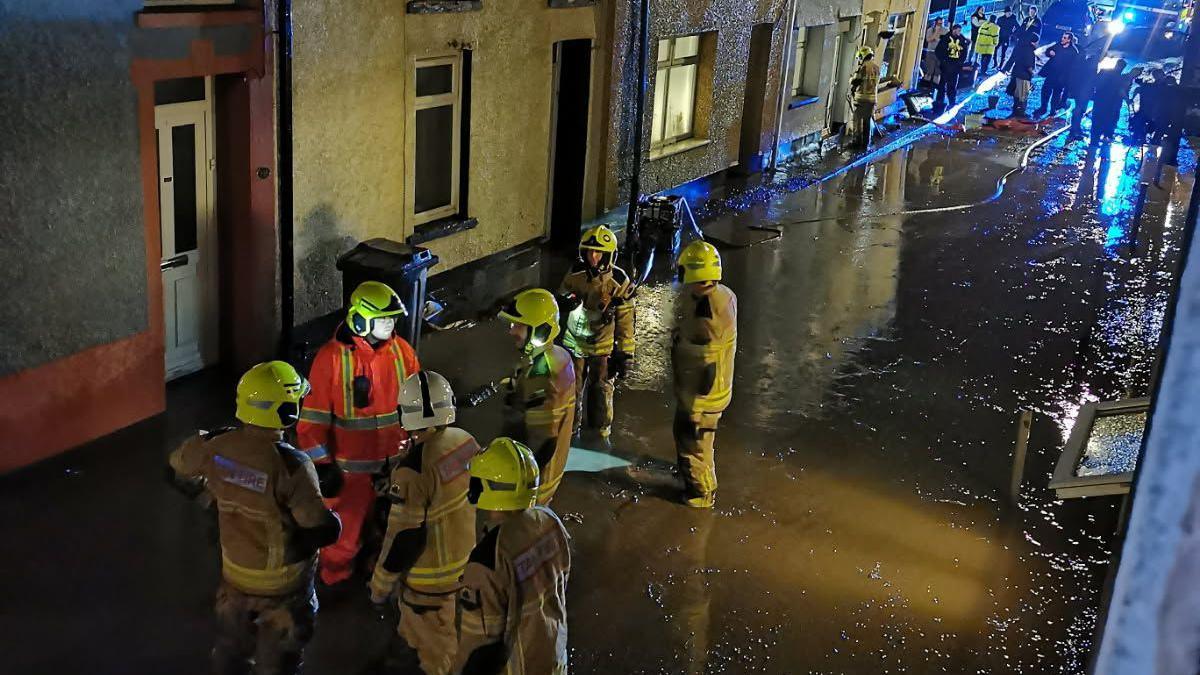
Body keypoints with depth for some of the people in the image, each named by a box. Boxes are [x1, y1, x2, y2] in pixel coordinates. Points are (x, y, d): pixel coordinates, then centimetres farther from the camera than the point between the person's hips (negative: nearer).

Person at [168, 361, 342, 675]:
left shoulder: (217, 446, -17)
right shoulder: (290, 465, -34)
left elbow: (177, 469, 4)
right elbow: (324, 531, -32)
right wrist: (334, 520, -10)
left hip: (235, 576, 5)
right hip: (282, 585, -5)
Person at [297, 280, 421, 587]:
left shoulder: (401, 351, -4)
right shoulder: (332, 357, -18)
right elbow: (314, 417, -14)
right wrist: (321, 463, -13)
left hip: (397, 460, 5)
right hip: (352, 466, -5)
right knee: (344, 533, 9)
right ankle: (334, 582, 34)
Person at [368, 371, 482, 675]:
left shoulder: (414, 470, -30)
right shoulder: (466, 442, -9)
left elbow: (404, 538, -23)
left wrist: (380, 585, -9)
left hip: (433, 579, -7)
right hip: (470, 563, 7)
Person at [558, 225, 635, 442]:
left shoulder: (619, 283, -15)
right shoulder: (575, 275, -6)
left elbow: (625, 322, -9)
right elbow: (560, 300, 12)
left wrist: (625, 354, -9)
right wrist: (565, 302, -14)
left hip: (603, 347, -3)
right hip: (573, 343, 3)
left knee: (602, 392, 7)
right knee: (572, 390, 12)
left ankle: (601, 432, 26)